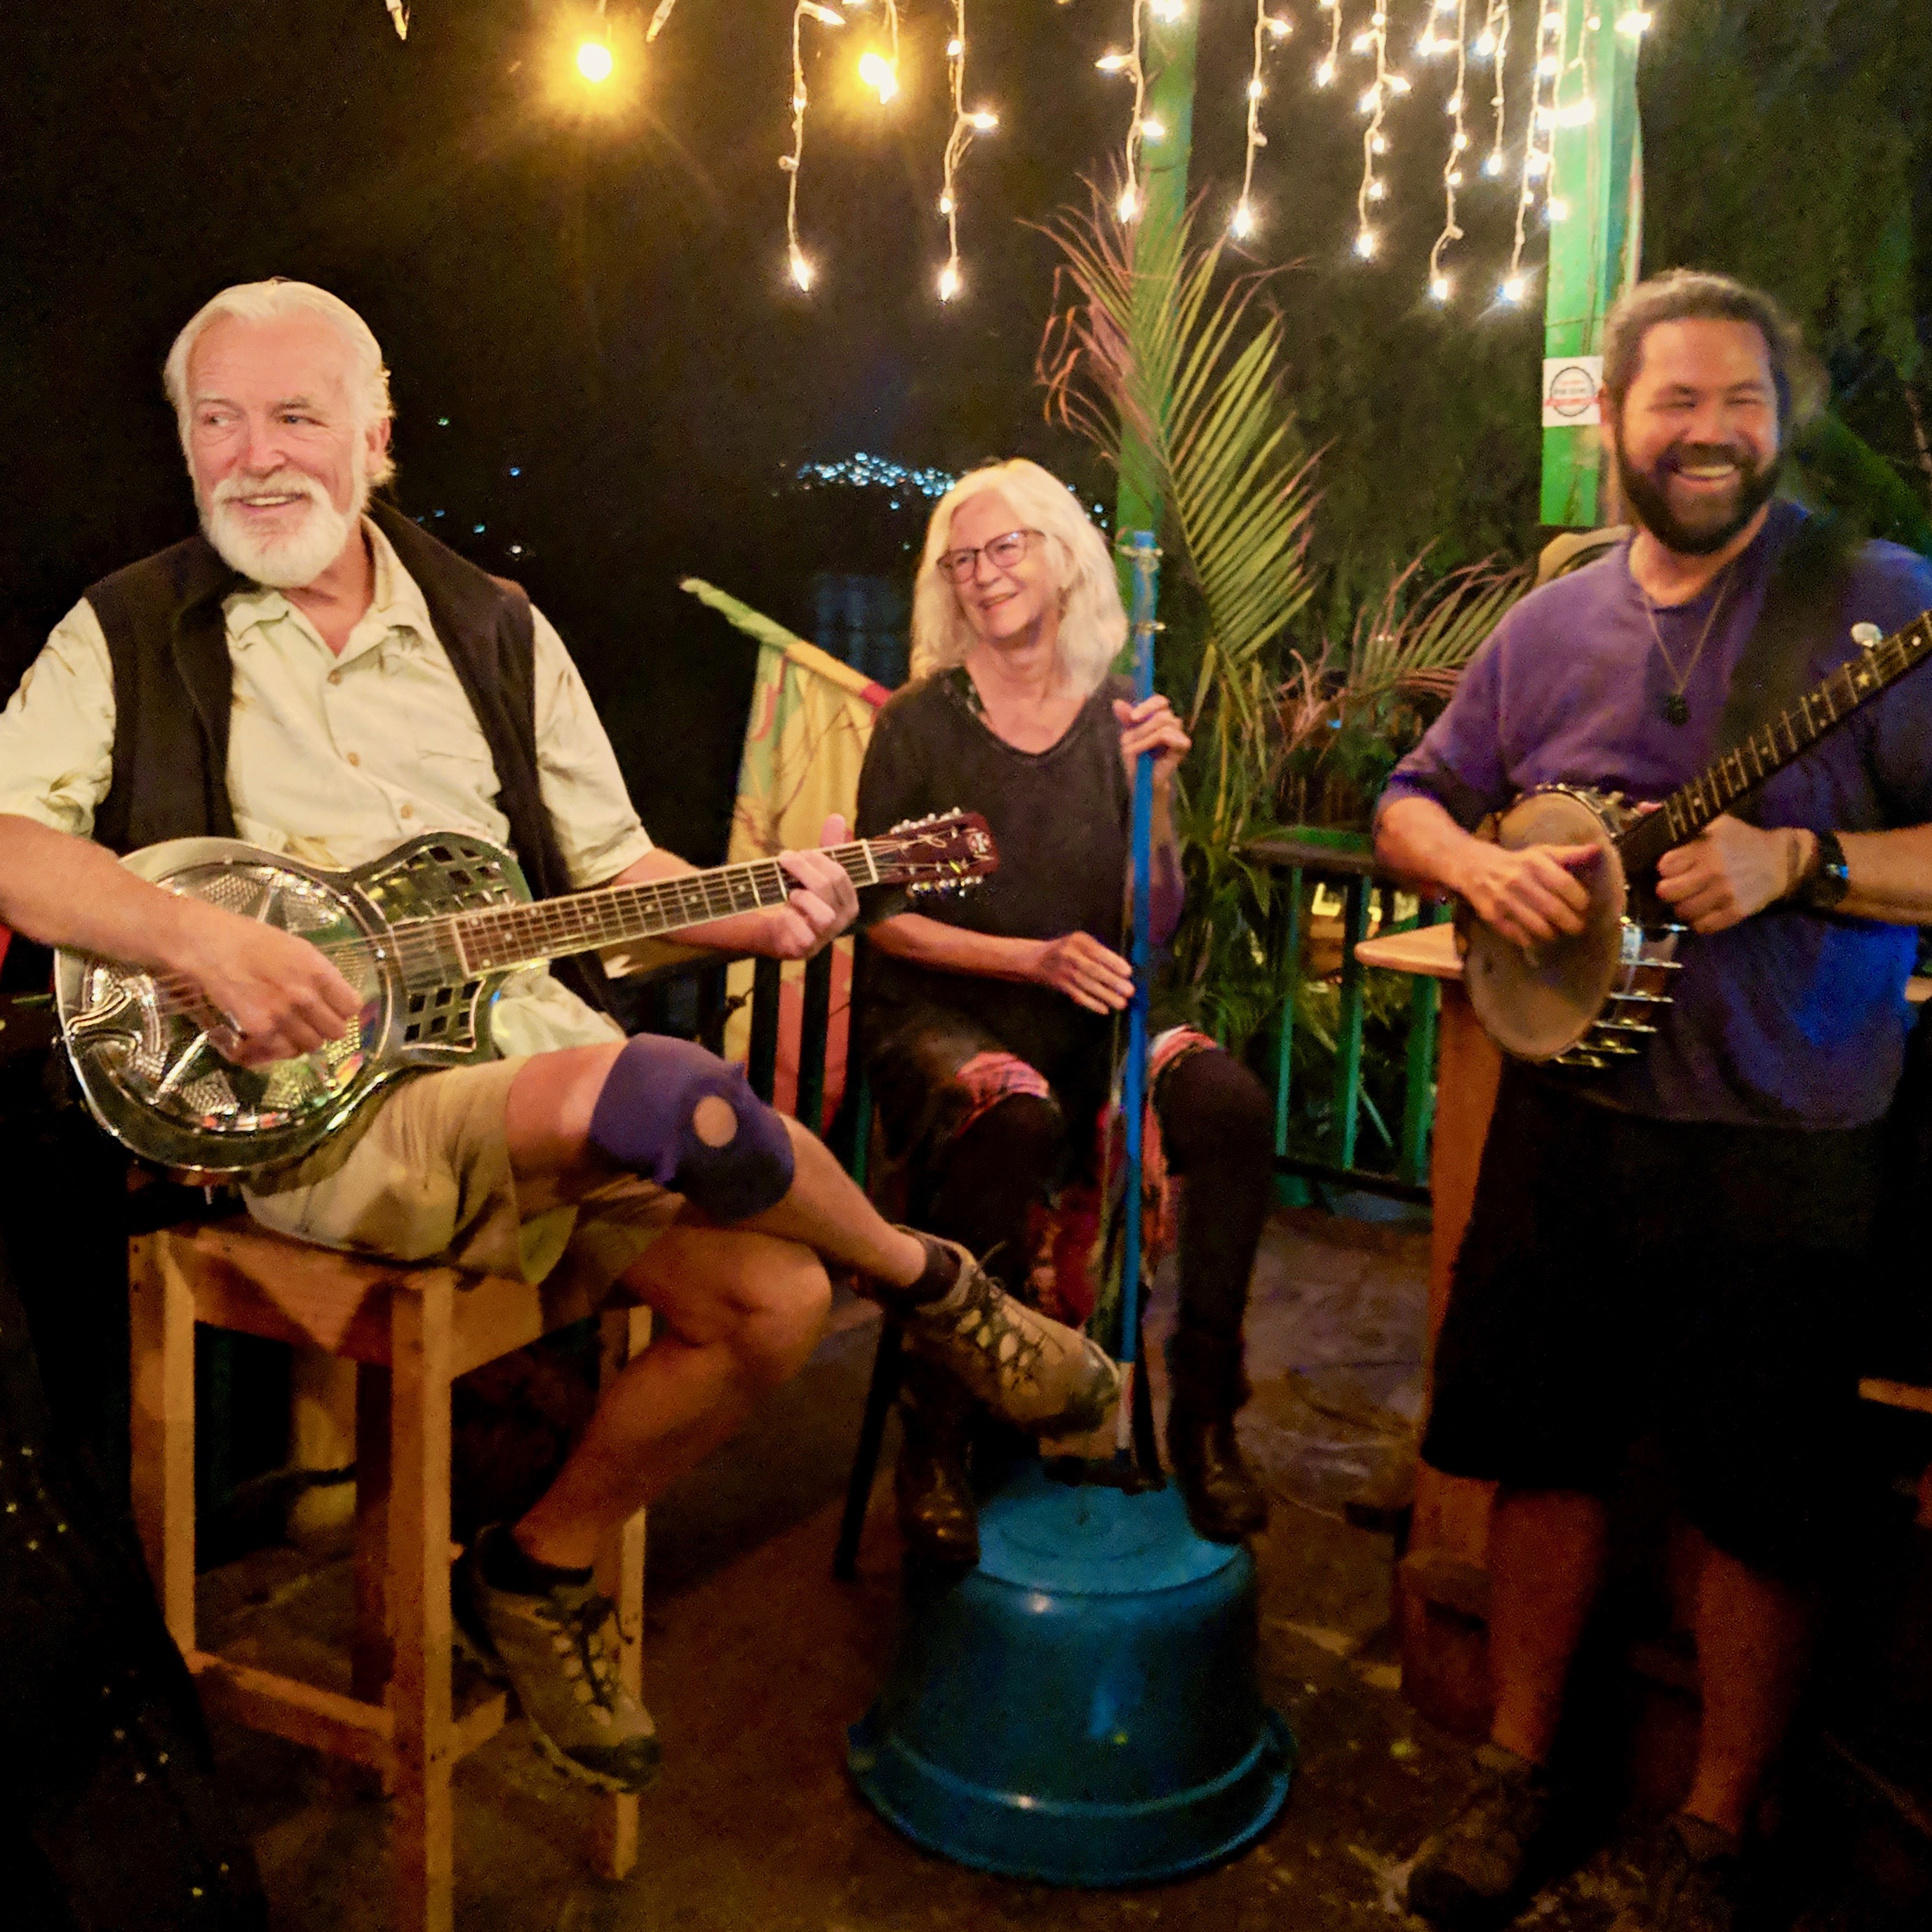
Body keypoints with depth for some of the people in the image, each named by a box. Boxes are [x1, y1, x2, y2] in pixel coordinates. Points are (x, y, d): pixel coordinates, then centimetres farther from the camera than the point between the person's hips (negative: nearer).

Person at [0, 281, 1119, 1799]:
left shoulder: (494, 629, 15)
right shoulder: (129, 636, 6)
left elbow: (611, 864, 16)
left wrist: (752, 915, -3)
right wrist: (201, 938, -22)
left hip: (538, 1056, 5)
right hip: (309, 1109, -5)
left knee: (774, 1297, -15)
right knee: (676, 1098, -30)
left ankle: (541, 1572, 9)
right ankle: (939, 1288, 0)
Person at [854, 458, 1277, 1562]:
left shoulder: (1116, 722, 7)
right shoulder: (920, 724, 0)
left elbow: (1158, 923, 4)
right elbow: (885, 918, -3)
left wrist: (1153, 788, -11)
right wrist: (1037, 958, -14)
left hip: (1088, 1016, 3)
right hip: (942, 1013, -3)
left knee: (1230, 1103, -26)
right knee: (1014, 1122, -37)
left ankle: (1207, 1416, -10)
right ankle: (935, 1441, -18)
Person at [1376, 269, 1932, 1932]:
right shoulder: (1551, 625, 9)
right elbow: (1412, 800, 15)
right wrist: (1482, 866, -6)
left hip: (1786, 1151, -4)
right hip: (1568, 1119, 4)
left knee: (1762, 1509, 7)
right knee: (1542, 1449, 13)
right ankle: (1520, 1770, 32)